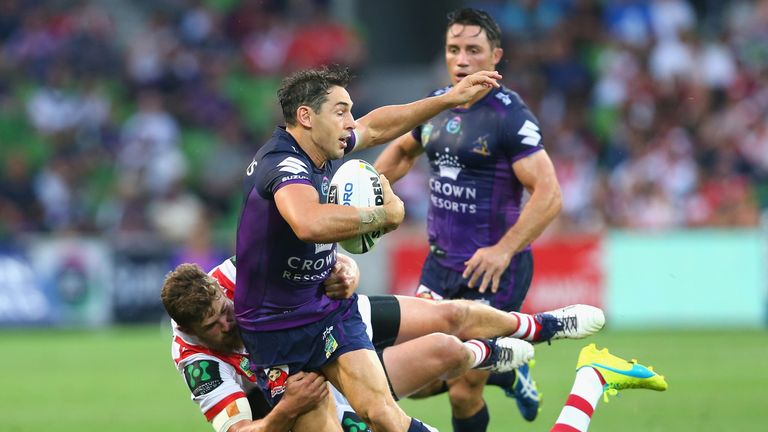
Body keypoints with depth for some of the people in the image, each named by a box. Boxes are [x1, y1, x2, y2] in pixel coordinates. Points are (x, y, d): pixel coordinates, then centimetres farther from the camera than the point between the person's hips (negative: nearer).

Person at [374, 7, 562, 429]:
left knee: (464, 393, -9)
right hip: (440, 264, 7)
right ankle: (508, 373, 27)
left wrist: (504, 250, -29)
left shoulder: (509, 116, -14)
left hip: (493, 270, -7)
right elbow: (402, 150, 29)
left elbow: (548, 194, -21)